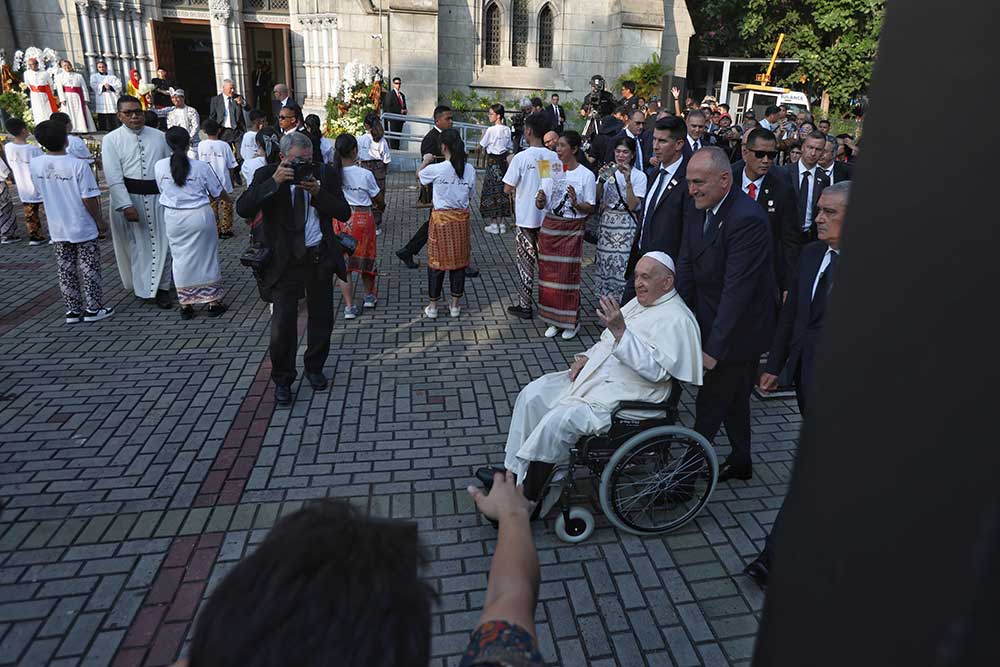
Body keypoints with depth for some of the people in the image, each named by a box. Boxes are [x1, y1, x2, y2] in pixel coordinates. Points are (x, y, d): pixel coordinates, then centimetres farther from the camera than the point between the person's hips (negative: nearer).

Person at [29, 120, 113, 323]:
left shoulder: (35, 165, -4)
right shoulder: (78, 165, -18)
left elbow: (41, 191, 8)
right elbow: (89, 199, -18)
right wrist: (99, 220, -4)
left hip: (57, 229, 4)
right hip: (83, 229, -4)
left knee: (66, 270, 12)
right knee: (89, 268, 7)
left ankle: (73, 310, 20)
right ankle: (94, 308, 14)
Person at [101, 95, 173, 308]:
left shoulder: (158, 136, 7)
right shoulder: (111, 140, -1)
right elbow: (114, 177, -8)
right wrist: (126, 206, -16)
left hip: (157, 196, 2)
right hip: (127, 196, -2)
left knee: (160, 242, 3)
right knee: (135, 244, 9)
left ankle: (160, 288, 14)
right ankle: (139, 285, 25)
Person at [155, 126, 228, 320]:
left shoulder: (159, 167, -6)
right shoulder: (201, 167, -10)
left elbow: (163, 190, 7)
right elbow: (218, 192, 2)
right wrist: (229, 201, 24)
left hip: (174, 218, 2)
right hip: (200, 215, -1)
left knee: (180, 258, 11)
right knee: (206, 255, 10)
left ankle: (186, 304, 16)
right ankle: (212, 301, 16)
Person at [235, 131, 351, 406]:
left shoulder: (326, 175, 1)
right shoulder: (266, 175, -4)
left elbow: (344, 213, -5)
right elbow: (243, 209, -17)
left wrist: (317, 192, -19)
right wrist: (274, 182, -26)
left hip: (320, 257, 3)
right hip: (285, 260, -3)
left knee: (322, 317, 13)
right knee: (283, 322, -6)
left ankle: (314, 368, 35)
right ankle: (282, 380, 13)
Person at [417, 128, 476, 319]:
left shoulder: (436, 169, -13)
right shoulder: (470, 170, -3)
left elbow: (418, 174, 8)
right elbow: (470, 194, 6)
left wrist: (426, 160, 25)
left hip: (441, 218, -3)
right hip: (461, 218, 3)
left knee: (436, 261, 8)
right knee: (459, 261, 11)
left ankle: (432, 306, 16)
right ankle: (455, 305, 19)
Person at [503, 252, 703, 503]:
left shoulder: (677, 319, -12)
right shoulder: (640, 303, 16)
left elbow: (656, 370, -24)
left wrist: (620, 330, -29)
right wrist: (586, 357, 6)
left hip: (624, 396, -10)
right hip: (596, 377, 10)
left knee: (558, 420, -27)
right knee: (532, 395, -3)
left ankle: (528, 502, -11)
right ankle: (512, 475, 4)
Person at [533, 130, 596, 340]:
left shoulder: (586, 175, -5)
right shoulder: (551, 170, 6)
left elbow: (590, 208, -4)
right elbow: (541, 204, 7)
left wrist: (576, 204, -23)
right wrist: (540, 200, -16)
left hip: (572, 230, -4)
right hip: (549, 227, 4)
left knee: (569, 275, 0)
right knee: (549, 275, 7)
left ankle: (571, 322, 15)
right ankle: (554, 321, 20)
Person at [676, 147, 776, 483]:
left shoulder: (747, 219, -25)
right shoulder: (700, 208, 1)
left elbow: (737, 289, -28)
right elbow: (686, 267, 0)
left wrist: (715, 348, -27)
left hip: (737, 328, -8)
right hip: (709, 319, 9)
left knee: (710, 404, 1)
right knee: (733, 397, 22)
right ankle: (740, 462, 40)